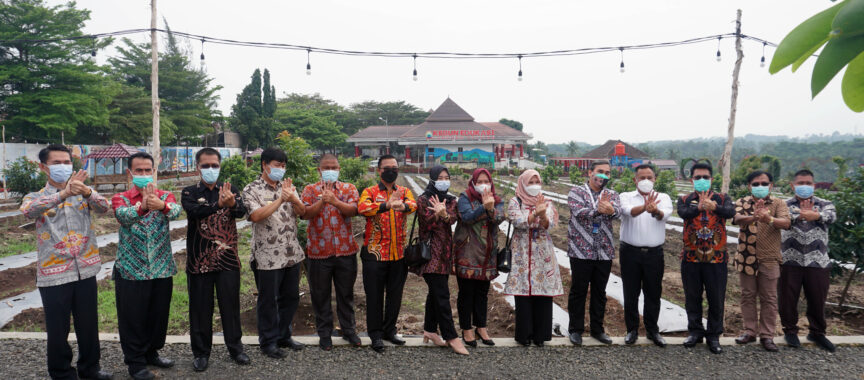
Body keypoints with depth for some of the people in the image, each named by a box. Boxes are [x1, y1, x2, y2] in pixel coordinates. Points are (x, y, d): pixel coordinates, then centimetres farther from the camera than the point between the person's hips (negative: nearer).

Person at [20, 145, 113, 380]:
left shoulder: (84, 193, 7)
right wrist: (64, 193, -37)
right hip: (54, 274, -2)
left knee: (89, 325, 12)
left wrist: (86, 191, -36)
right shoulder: (36, 198, 2)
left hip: (85, 271, 2)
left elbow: (103, 207, -14)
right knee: (57, 329, 8)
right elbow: (28, 211, -22)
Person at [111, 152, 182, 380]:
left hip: (162, 268, 3)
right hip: (131, 270, -2)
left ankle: (152, 353, 34)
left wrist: (161, 205, -46)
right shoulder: (121, 198, -1)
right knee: (133, 317, 5)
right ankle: (135, 362, 21)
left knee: (159, 314, 14)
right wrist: (143, 206, -47)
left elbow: (176, 210, -21)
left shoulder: (165, 197, 3)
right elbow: (123, 215, -26)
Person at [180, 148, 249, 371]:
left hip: (228, 259, 1)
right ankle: (201, 352, 22)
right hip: (199, 259, -1)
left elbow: (242, 212, -14)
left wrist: (232, 204, -37)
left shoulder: (231, 190, 5)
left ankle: (235, 348, 23)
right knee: (201, 308, 8)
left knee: (231, 304, 8)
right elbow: (194, 211, -21)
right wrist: (219, 204, -38)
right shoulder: (189, 193, 1)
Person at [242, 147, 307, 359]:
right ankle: (268, 341, 20)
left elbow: (302, 212, 2)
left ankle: (283, 336, 30)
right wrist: (280, 200, -24)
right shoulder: (252, 190, -5)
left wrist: (293, 199, -18)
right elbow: (256, 216, -21)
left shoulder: (288, 187, 10)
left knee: (291, 297, 14)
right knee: (268, 300, 6)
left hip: (292, 253, 6)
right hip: (267, 256, -5)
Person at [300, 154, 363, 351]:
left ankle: (348, 329, 26)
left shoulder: (348, 188, 6)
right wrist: (322, 201, -25)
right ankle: (324, 333, 21)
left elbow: (353, 210, -12)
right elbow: (305, 214, -11)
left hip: (346, 250, 1)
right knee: (320, 295, 8)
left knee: (346, 293, 12)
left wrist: (335, 201, -27)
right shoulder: (310, 189, 4)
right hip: (318, 251, -1)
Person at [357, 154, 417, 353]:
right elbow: (362, 207, -23)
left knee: (395, 294, 12)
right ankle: (376, 335, 16)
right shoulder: (370, 192, -1)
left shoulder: (404, 191, 8)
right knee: (375, 295, 4)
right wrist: (386, 205, -41)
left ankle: (389, 330, 27)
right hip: (375, 253, -3)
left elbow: (413, 204, -15)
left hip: (399, 253, 3)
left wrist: (403, 205, -40)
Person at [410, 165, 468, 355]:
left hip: (445, 251, 6)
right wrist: (438, 214, -26)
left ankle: (430, 330, 25)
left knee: (435, 293, 14)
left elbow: (452, 219, -7)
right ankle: (451, 337, -5)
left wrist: (443, 214, -28)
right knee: (442, 295, -9)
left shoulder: (451, 200, 13)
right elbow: (427, 224, -10)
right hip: (430, 252, -6)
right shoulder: (423, 200, -3)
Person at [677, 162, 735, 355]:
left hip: (716, 257, 0)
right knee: (692, 297, 10)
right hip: (691, 257, 1)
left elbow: (730, 212, -17)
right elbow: (683, 213, -16)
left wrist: (714, 207, -35)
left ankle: (714, 335, 18)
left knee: (716, 299, 4)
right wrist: (699, 206, -30)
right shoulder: (684, 200, 7)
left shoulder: (722, 198, 6)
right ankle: (695, 331, 25)